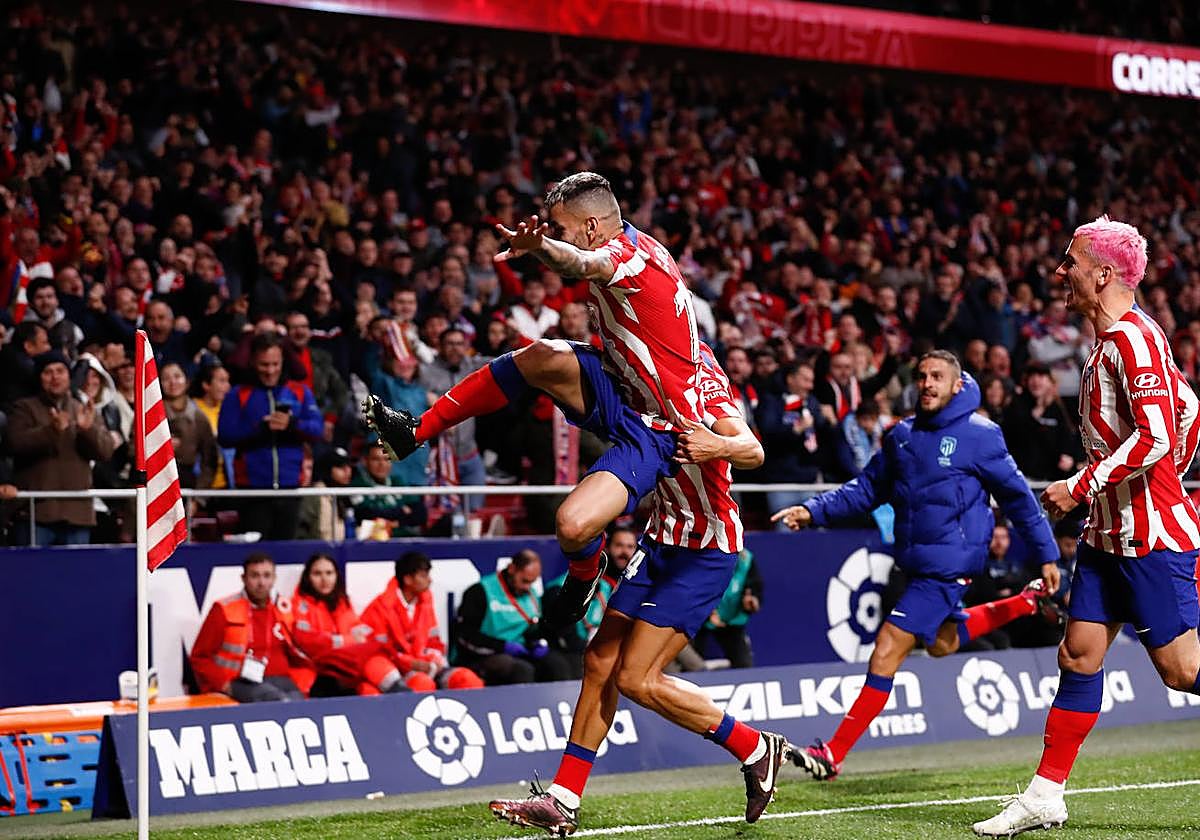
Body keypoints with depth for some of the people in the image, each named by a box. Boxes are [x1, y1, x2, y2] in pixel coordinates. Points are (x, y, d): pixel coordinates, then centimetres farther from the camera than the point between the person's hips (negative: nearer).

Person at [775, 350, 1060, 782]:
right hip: (916, 562, 8)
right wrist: (814, 511, 1)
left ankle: (834, 753, -9)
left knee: (888, 650, -12)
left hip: (948, 564, -8)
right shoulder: (902, 435, 8)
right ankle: (1025, 604, 44)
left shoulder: (979, 435, -9)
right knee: (942, 643, 26)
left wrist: (1047, 556, 1)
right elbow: (867, 488, 14)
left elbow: (1017, 496, -2)